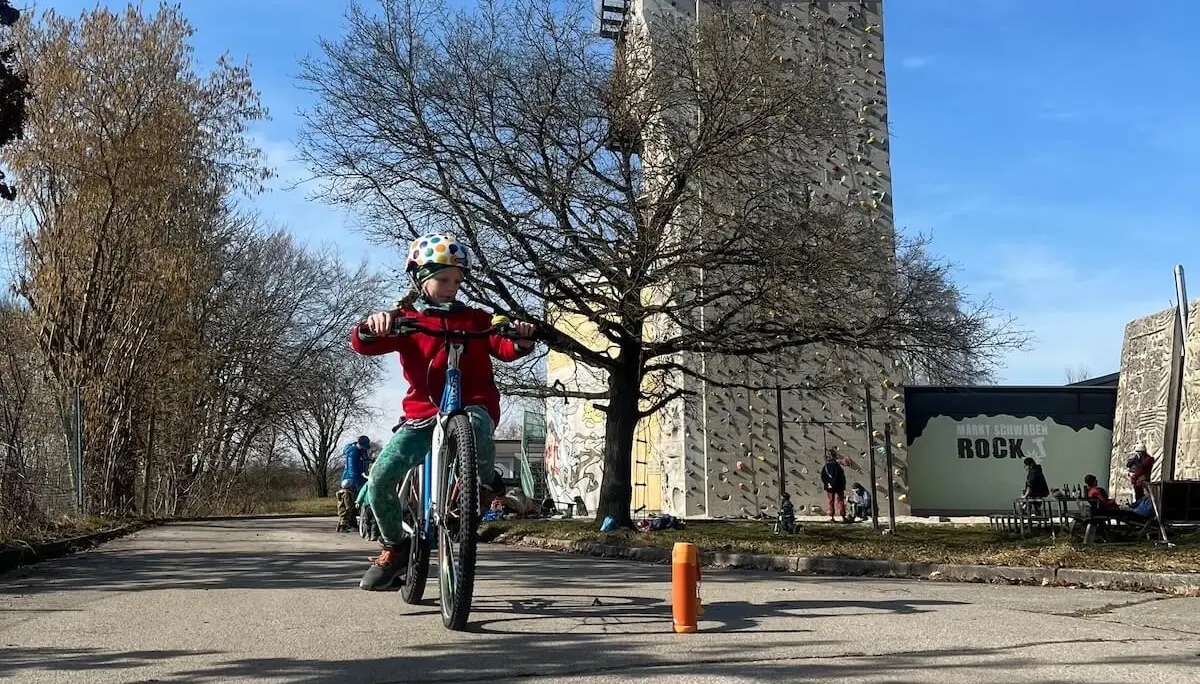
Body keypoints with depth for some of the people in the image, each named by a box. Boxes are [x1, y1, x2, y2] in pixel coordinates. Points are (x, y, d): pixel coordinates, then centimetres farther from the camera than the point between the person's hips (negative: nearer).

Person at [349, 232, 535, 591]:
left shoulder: (475, 318, 14)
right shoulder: (405, 319, 10)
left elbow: (503, 348, 0)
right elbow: (363, 344, -5)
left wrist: (521, 340, -23)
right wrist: (371, 327, -28)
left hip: (473, 405, -1)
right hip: (422, 413, 1)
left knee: (475, 422, -40)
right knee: (382, 474, -16)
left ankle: (484, 481, -9)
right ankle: (395, 545, 8)